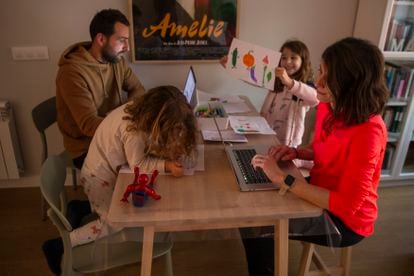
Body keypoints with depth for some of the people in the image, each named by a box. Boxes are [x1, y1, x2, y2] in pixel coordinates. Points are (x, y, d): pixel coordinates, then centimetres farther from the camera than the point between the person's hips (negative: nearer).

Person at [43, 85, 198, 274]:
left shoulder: (145, 110, -13)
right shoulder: (133, 129, -37)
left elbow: (153, 145, -4)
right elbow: (139, 164, -25)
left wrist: (174, 149, -20)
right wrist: (167, 166, -31)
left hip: (110, 169, 8)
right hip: (100, 176, -8)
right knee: (115, 222, 3)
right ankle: (59, 245, 11)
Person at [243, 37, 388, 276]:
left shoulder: (368, 132, -31)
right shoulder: (328, 108, -5)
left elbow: (347, 204, -32)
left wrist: (283, 179, -34)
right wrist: (297, 152, -8)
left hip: (344, 220, -7)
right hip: (321, 193, 7)